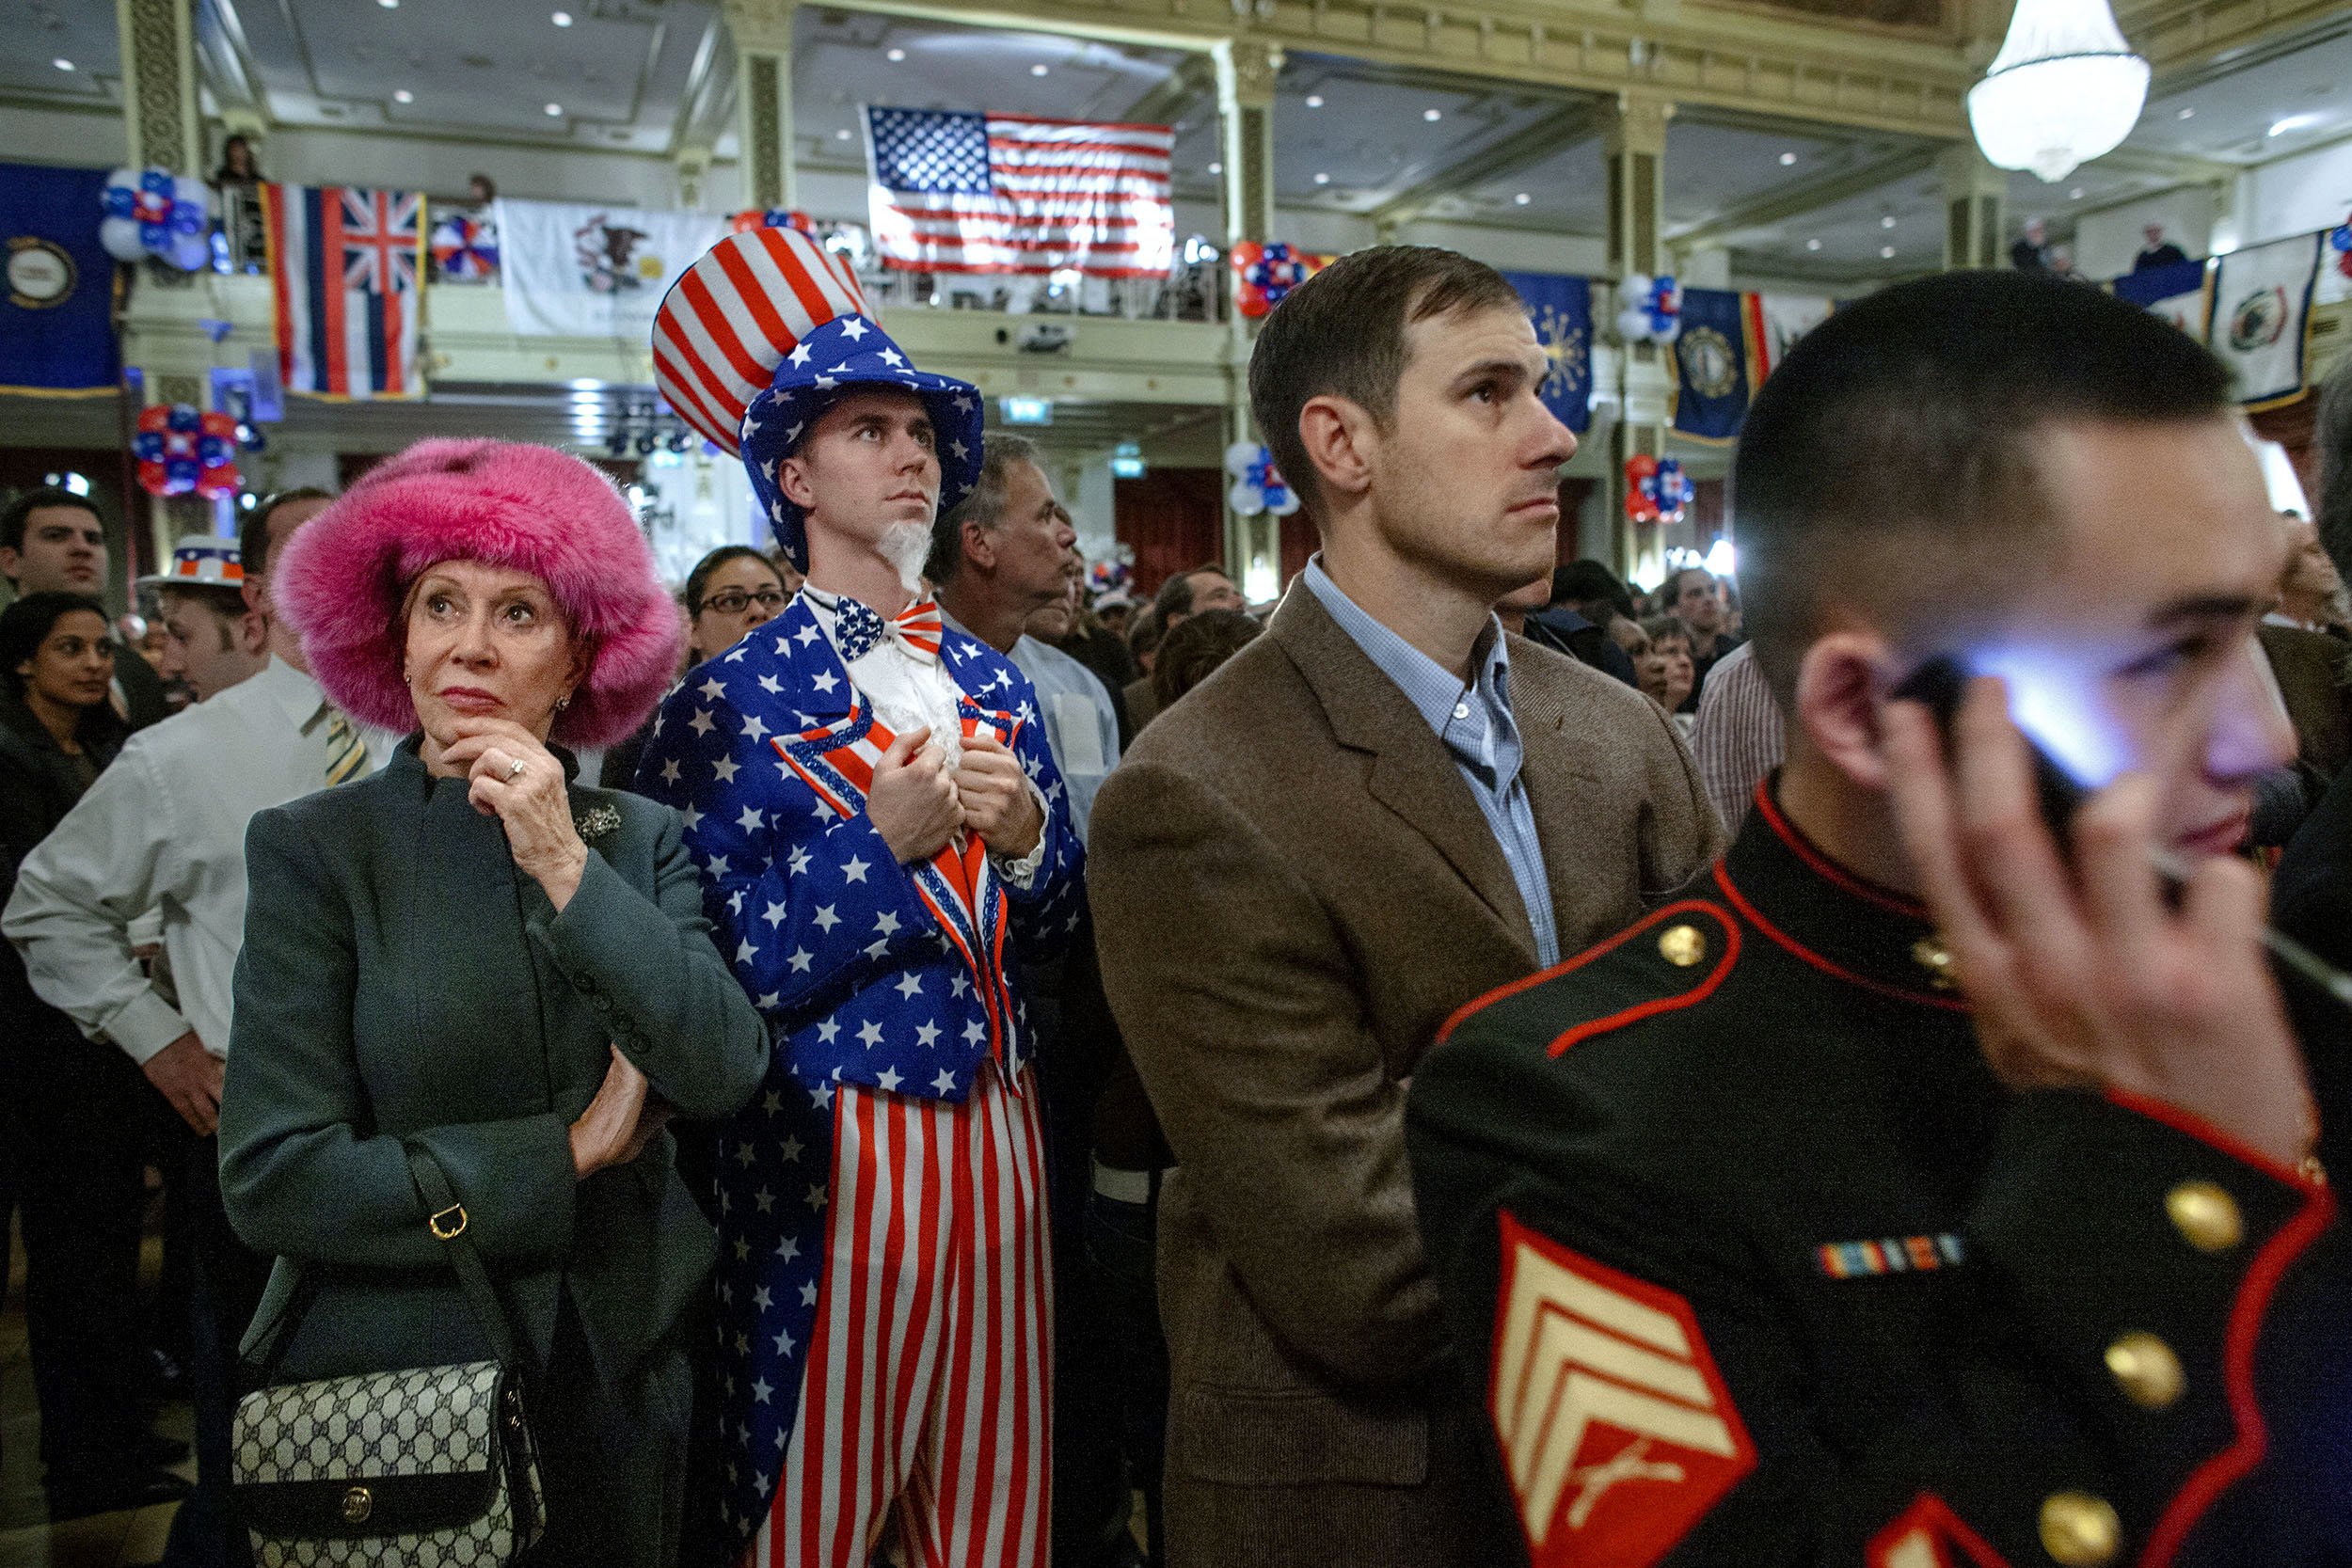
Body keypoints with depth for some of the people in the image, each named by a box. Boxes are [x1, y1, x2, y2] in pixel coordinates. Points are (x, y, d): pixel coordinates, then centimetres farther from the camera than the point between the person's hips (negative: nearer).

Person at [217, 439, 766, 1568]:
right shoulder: (313, 849, -9)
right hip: (392, 1373, -2)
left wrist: (566, 865, -21)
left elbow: (727, 1072, -15)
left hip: (622, 1376, 3)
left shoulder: (641, 839, -2)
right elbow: (272, 1179, -15)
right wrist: (565, 1155, -14)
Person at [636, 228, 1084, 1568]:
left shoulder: (994, 681, 8)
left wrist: (1028, 835, -10)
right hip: (829, 1149, -5)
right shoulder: (729, 703, -8)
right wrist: (882, 841, -21)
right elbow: (714, 979, -15)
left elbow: (1059, 929, 10)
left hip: (998, 1134, 5)